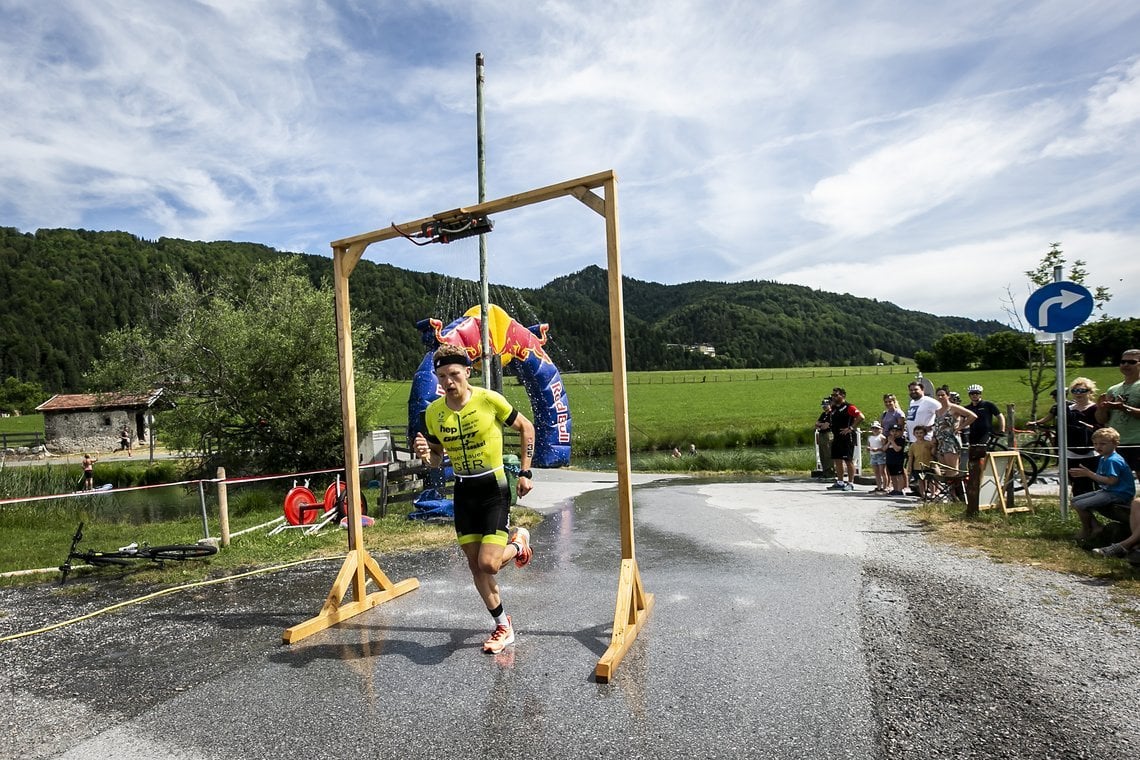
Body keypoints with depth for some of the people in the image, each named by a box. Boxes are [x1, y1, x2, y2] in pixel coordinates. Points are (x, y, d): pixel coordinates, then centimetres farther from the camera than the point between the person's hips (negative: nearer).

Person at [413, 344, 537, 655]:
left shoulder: (489, 400, -15)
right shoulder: (433, 412, -3)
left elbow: (526, 428, -1)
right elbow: (437, 459, 9)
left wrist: (525, 472, -4)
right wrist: (427, 455, -16)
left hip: (494, 489, -4)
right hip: (463, 492, 5)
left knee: (488, 563, -14)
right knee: (475, 566, 9)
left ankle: (518, 541, 21)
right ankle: (503, 626, 29)